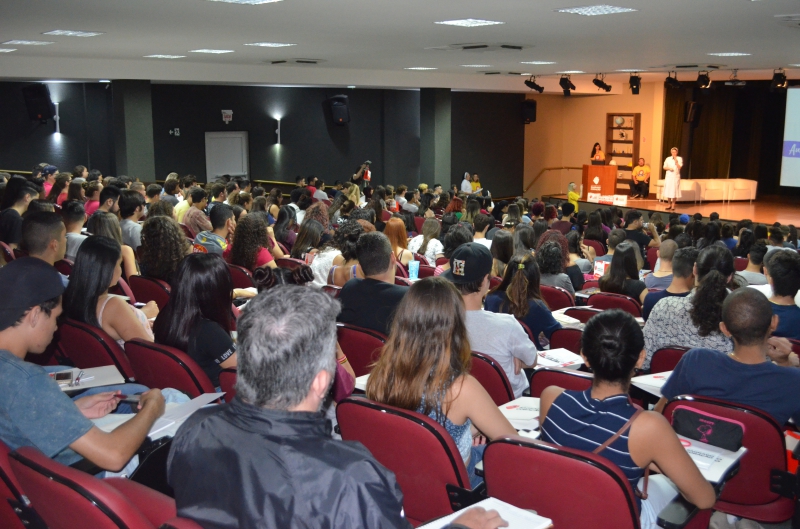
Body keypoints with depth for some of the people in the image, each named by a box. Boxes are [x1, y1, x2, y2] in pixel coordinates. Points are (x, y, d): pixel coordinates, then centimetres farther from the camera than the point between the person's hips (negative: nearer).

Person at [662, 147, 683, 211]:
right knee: (668, 190, 1)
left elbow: (679, 167, -8)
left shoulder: (679, 159, 1)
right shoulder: (668, 159, 8)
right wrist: (669, 168, -11)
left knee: (674, 191, -5)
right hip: (668, 176, 3)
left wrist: (676, 161, -15)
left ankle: (673, 205, 1)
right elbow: (664, 167, 8)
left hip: (676, 176, -2)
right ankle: (669, 204, 14)